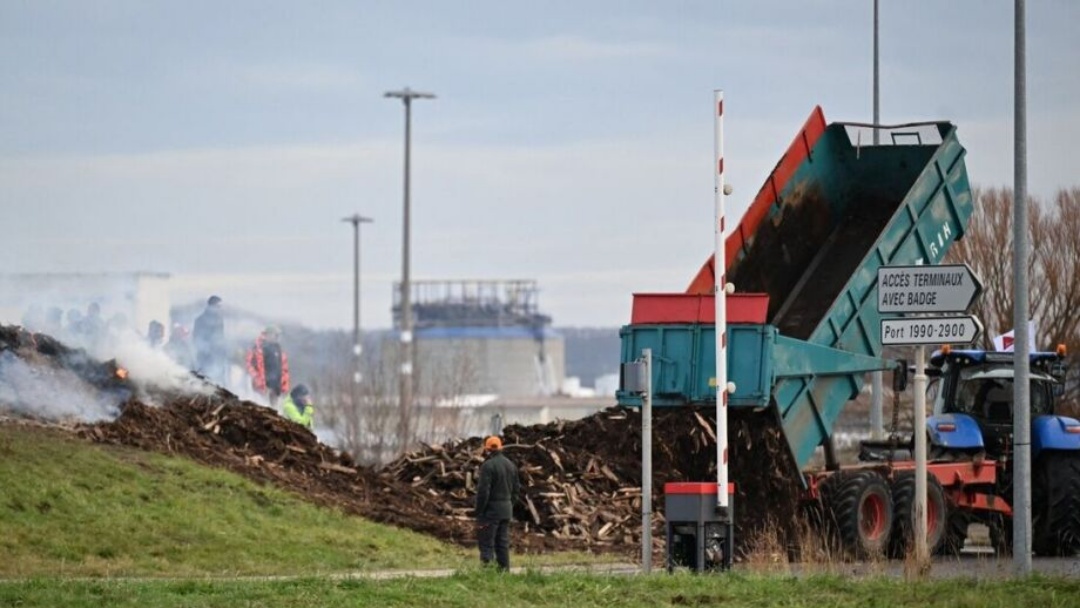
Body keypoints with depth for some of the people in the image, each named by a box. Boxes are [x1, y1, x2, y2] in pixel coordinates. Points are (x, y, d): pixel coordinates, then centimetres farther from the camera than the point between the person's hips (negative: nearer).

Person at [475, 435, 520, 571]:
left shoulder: (488, 466, -14)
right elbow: (516, 489, 15)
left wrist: (479, 513, -12)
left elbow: (483, 491, -17)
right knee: (503, 542, 11)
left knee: (486, 544, -5)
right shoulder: (511, 465, 11)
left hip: (491, 509, -7)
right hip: (506, 510, 7)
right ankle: (504, 569, 10)